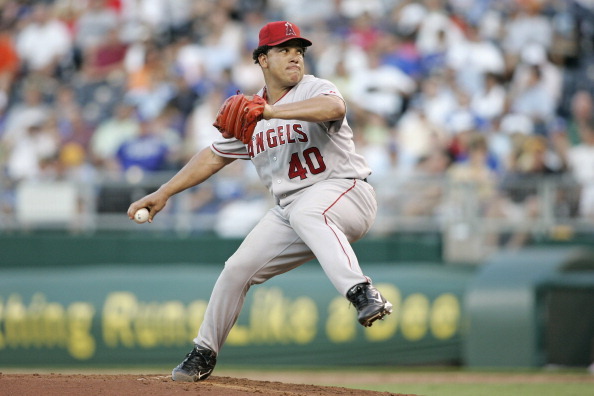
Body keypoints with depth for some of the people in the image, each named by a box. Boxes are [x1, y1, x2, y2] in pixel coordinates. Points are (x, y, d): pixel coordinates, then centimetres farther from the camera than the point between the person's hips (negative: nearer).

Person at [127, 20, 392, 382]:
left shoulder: (315, 89, -9)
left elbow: (335, 107, -34)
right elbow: (213, 157, 21)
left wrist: (271, 112, -42)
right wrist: (163, 193, 15)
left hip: (347, 192, -7)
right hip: (289, 211, 7)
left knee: (306, 212, -39)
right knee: (238, 269, 3)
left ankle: (362, 293, -54)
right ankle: (205, 353, 23)